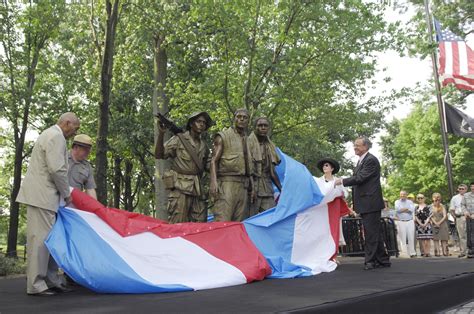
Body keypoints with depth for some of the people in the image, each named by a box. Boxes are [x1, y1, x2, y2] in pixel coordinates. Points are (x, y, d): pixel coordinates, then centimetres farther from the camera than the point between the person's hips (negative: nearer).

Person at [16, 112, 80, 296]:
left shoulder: (50, 134, 22)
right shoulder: (56, 136, -11)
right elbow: (57, 170, -18)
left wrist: (62, 193, 19)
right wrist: (66, 194, -6)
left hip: (42, 194, 10)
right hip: (42, 195, -10)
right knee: (40, 237, -8)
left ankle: (52, 281, 13)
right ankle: (35, 285, -5)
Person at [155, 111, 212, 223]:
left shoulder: (204, 145, 16)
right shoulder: (179, 139, -1)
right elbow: (159, 155, -8)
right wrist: (161, 134, -19)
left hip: (196, 189, 6)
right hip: (180, 187, -6)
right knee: (177, 224, -10)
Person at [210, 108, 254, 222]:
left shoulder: (248, 141, 20)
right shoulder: (223, 136, 3)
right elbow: (214, 161, -5)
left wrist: (252, 187, 17)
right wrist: (213, 181, -18)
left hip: (243, 186, 6)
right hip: (227, 183, -6)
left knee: (239, 223, 4)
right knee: (222, 221, -15)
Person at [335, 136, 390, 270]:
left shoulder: (371, 160, -12)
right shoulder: (361, 161, 18)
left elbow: (360, 178, -20)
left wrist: (342, 181, -14)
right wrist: (354, 201, 17)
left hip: (370, 202, -10)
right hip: (365, 203, 10)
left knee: (371, 233, -6)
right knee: (375, 232, 13)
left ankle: (371, 261, -2)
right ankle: (382, 260, 20)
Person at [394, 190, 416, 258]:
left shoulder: (410, 202, 12)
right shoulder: (397, 202, 10)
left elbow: (412, 210, -6)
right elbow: (397, 209, -10)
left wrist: (403, 210, -7)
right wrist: (407, 209, -5)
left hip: (410, 222, 1)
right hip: (401, 222, -1)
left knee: (411, 238, -1)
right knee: (403, 238, -4)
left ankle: (412, 253, 3)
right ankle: (404, 253, -1)